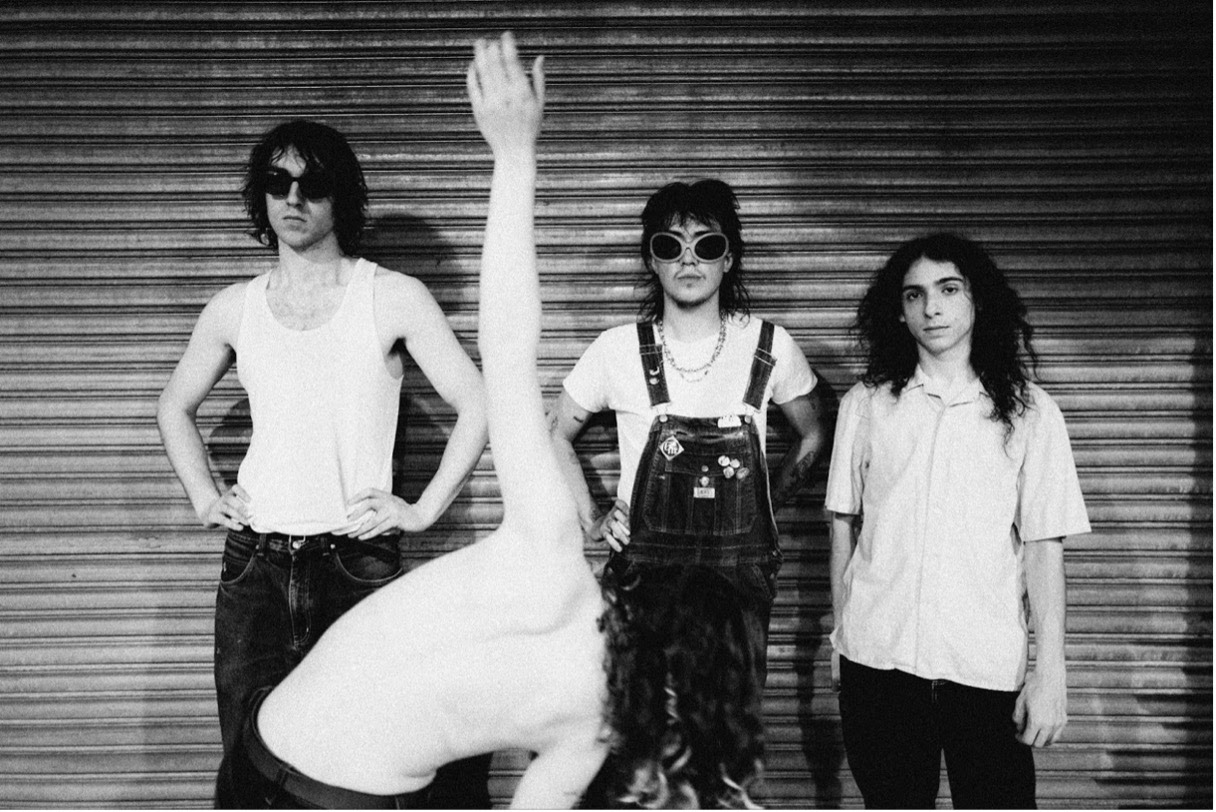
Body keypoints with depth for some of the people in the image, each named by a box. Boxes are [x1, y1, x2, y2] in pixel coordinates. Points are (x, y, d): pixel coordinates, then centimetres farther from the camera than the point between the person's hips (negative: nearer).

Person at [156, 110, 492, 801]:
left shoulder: (394, 298, -3)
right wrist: (204, 497, 11)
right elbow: (176, 409, 23)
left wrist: (423, 509, -8)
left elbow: (478, 405, -5)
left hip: (360, 563, -3)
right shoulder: (235, 308, 8)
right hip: (254, 563, 3)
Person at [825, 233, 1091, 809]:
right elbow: (844, 525, 9)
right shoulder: (866, 403, 3)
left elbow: (1043, 546, -1)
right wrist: (839, 633, 10)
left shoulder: (1029, 413, 1)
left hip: (988, 668, -1)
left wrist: (1050, 671, -5)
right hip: (877, 659, 1)